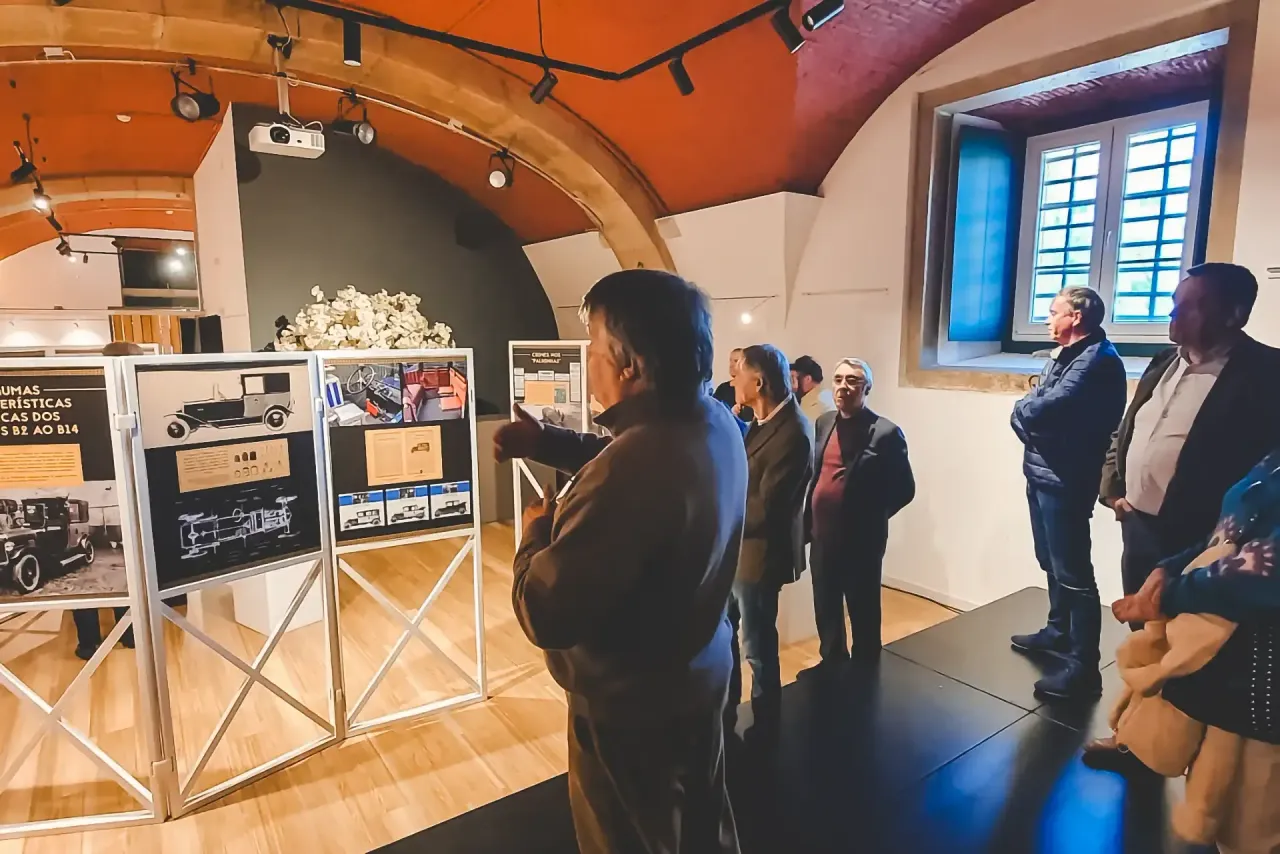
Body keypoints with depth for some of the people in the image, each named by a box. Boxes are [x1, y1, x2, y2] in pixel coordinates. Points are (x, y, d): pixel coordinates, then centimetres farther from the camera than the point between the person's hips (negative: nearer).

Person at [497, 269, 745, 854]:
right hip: (699, 675, 8)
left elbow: (545, 613, -32)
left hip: (632, 707, -7)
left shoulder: (635, 466, -38)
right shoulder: (715, 422, -8)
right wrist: (544, 442, 2)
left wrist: (536, 533, -13)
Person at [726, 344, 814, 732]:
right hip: (735, 546, 9)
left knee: (757, 647, 10)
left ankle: (764, 725, 33)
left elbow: (765, 507, -26)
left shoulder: (792, 432, -25)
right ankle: (724, 711, 41)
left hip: (758, 553, -9)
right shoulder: (763, 420, 6)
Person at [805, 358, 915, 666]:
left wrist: (871, 517, -7)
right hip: (823, 537, 6)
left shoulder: (885, 432, -12)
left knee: (863, 615, 12)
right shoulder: (823, 424, 6)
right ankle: (832, 665, 42)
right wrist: (808, 521, 7)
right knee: (826, 611, 21)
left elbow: (904, 489, -9)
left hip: (861, 541, -6)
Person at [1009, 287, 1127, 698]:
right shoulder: (1063, 356, 17)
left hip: (1065, 480, -10)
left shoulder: (1097, 359, -16)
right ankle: (1059, 631, 37)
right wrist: (1029, 416, -7)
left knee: (1073, 573, -4)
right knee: (1052, 564, 21)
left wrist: (1023, 410, -5)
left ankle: (1083, 666, 3)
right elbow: (1028, 409, 14)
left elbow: (1047, 408, -26)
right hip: (1041, 474, 10)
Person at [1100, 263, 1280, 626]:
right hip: (1136, 525, 7)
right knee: (1142, 631, 20)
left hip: (1191, 539, -7)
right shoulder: (1165, 363, 10)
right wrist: (1111, 489, 10)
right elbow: (1125, 432, 19)